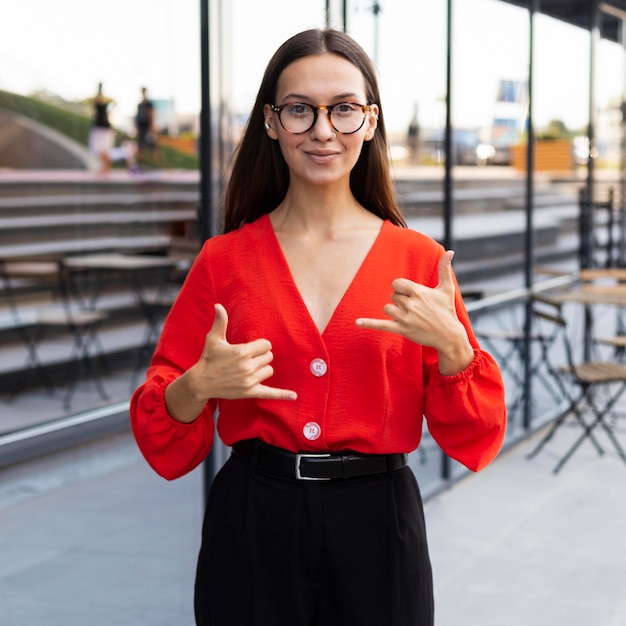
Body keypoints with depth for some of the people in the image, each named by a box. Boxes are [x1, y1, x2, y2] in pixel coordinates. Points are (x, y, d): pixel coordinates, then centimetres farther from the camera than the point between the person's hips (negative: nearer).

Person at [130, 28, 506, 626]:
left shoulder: (420, 261, -1)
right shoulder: (224, 259, 0)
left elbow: (473, 442, -2)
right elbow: (163, 442, 2)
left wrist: (452, 347, -19)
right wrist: (198, 387, -19)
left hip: (378, 525, 0)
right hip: (250, 526, 0)